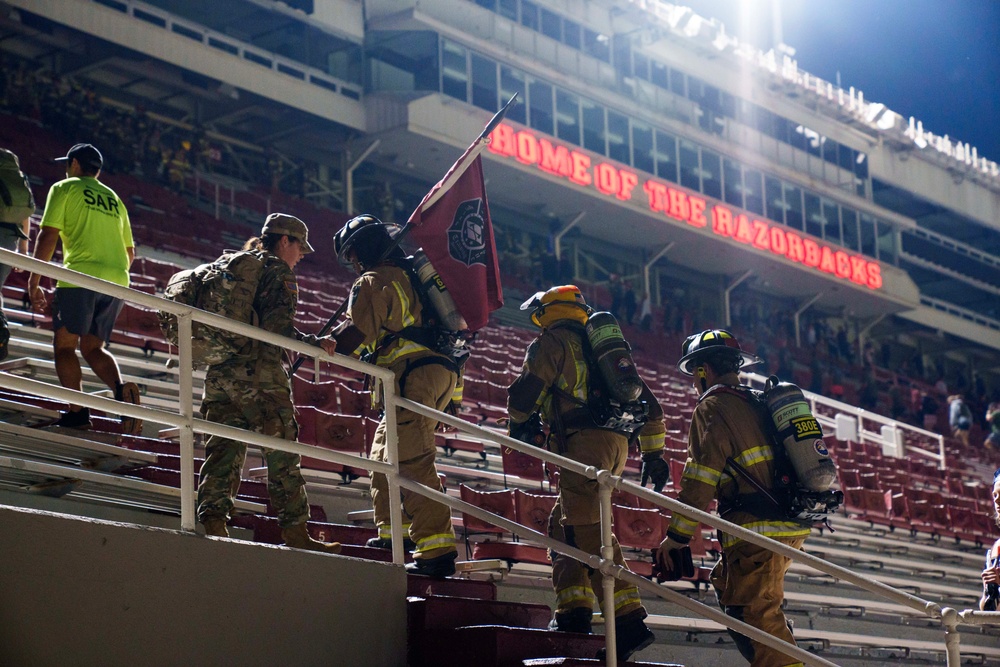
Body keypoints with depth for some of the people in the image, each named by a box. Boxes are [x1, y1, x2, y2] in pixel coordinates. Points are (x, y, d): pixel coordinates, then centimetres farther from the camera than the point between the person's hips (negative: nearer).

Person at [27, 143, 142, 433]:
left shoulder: (65, 188, 8)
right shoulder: (114, 199, 25)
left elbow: (48, 236, -2)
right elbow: (130, 252, 26)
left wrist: (33, 283, 0)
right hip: (118, 280, 6)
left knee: (64, 344, 4)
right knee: (92, 347, 11)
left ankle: (77, 412, -9)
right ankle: (122, 389, -17)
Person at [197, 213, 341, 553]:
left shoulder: (233, 266, 20)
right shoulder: (279, 273, -3)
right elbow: (277, 327, -16)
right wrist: (316, 343, -11)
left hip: (219, 371, 7)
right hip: (259, 374, -7)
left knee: (223, 449, 5)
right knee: (282, 454, 0)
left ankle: (212, 521, -7)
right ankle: (295, 532, 3)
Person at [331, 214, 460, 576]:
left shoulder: (373, 282, -2)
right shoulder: (405, 276, 26)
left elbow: (354, 336, -13)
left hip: (413, 376, -10)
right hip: (440, 370, 10)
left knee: (414, 463, -15)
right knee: (384, 451, 21)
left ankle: (437, 549, -23)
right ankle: (392, 532, 21)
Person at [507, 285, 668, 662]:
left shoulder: (551, 342, 5)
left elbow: (526, 392, -5)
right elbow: (648, 403, 26)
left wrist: (518, 426, 16)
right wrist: (653, 453, 26)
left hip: (584, 442, -8)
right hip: (617, 443, 8)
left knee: (586, 530, -13)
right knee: (563, 522, 15)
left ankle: (629, 620, -24)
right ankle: (573, 610, 5)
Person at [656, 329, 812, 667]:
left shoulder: (713, 407, -5)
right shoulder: (759, 404, 21)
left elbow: (700, 481, -12)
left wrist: (676, 537, -9)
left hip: (758, 531, -9)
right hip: (792, 527, 9)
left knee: (755, 614, -10)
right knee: (727, 583, 24)